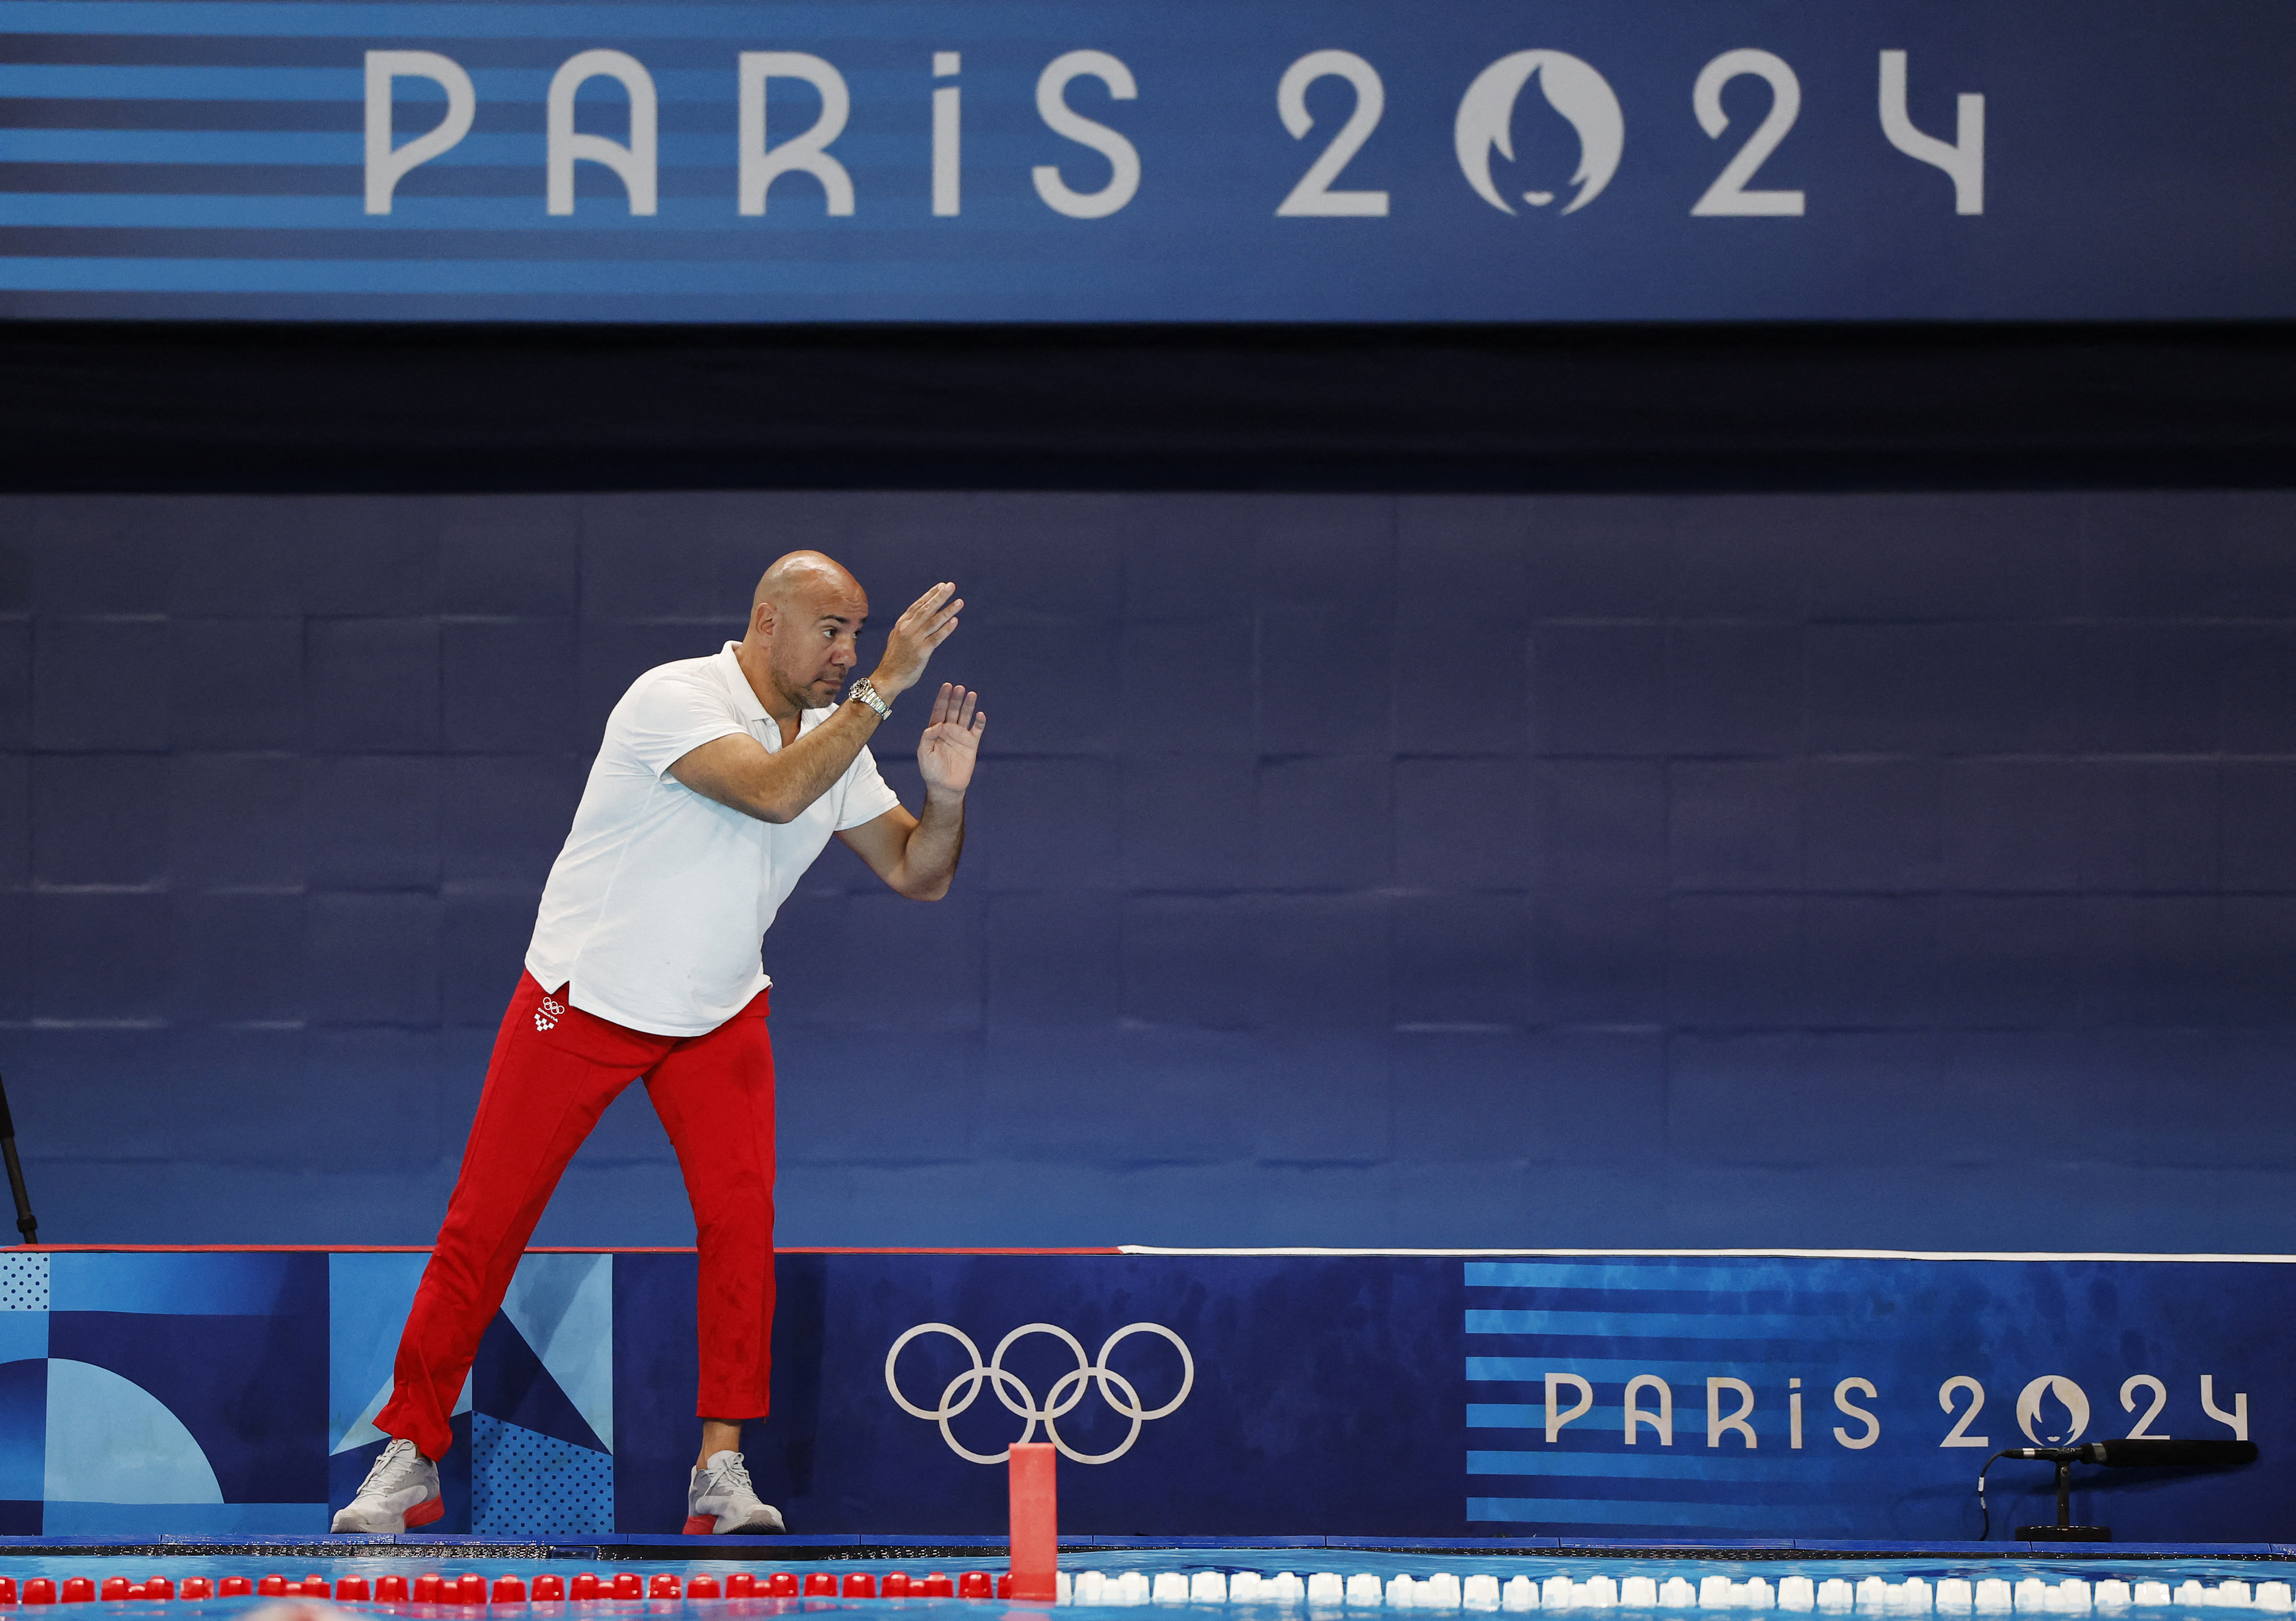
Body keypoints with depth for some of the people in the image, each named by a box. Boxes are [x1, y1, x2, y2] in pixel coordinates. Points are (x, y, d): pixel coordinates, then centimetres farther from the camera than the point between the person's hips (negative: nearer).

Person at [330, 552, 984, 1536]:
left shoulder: (835, 737, 0)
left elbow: (915, 874, 2)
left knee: (743, 1213, -14)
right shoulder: (674, 700, -21)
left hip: (719, 1013, 5)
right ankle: (409, 1456, 7)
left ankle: (721, 1466, -8)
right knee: (486, 1222, -3)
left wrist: (945, 794, -17)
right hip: (583, 1001, -5)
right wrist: (881, 691, -33)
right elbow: (774, 794, -35)